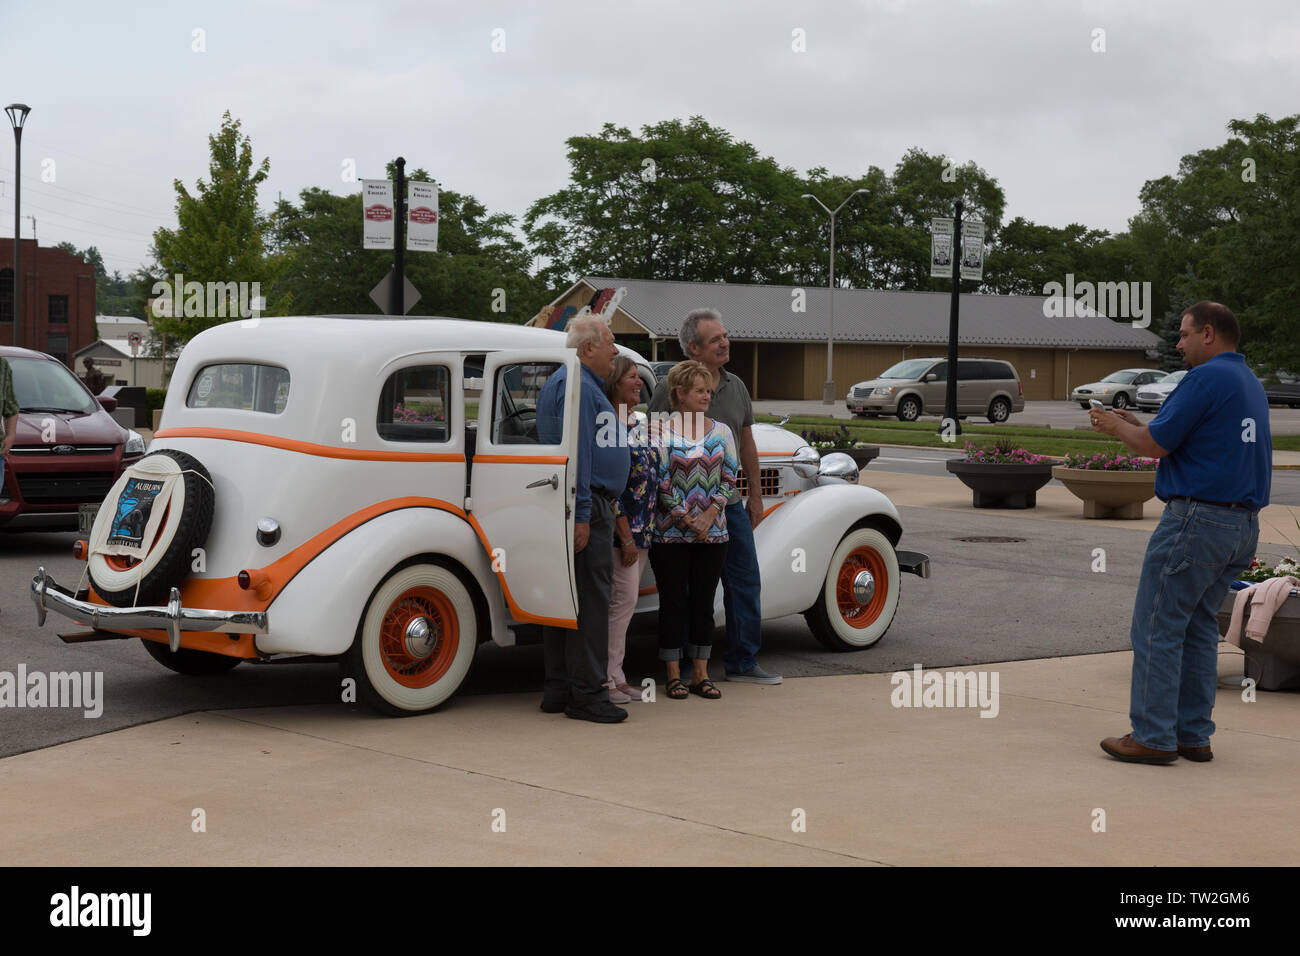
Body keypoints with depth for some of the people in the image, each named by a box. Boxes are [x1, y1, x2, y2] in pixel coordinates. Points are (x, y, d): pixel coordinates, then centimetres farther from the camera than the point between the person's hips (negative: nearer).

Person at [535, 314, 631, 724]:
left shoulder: (559, 382, 21)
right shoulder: (579, 387, -13)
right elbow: (576, 453, -20)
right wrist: (582, 516, -23)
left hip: (579, 506, 11)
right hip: (587, 506, -11)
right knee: (590, 601, -8)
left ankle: (558, 690, 16)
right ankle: (586, 694, -7)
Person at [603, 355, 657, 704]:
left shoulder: (638, 425, 15)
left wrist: (645, 532, 18)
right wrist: (626, 536, -20)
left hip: (641, 528, 9)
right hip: (619, 527, -9)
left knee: (625, 600, 10)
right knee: (623, 598, -9)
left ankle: (616, 676, 15)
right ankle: (604, 679, -3)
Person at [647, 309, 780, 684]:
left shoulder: (736, 388, 9)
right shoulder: (669, 389, -9)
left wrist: (755, 495, 17)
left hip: (729, 503, 6)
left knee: (744, 579, 7)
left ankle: (742, 661, 18)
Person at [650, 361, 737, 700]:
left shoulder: (721, 432, 6)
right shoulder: (663, 433, -5)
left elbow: (729, 478, 4)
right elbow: (660, 483, -9)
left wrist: (709, 515, -8)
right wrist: (686, 519, -11)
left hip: (712, 532, 3)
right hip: (670, 534, -3)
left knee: (703, 602, 7)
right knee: (673, 602, 2)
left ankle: (701, 674, 15)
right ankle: (674, 676, 10)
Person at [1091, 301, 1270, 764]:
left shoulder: (1207, 378, -13)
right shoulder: (1249, 382, 17)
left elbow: (1156, 446, -13)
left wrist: (1115, 427, 6)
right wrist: (1132, 423, 20)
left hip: (1196, 518, -9)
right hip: (1243, 525, 9)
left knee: (1157, 629, -3)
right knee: (1199, 629, 14)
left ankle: (1152, 736, -2)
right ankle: (1194, 735, 15)